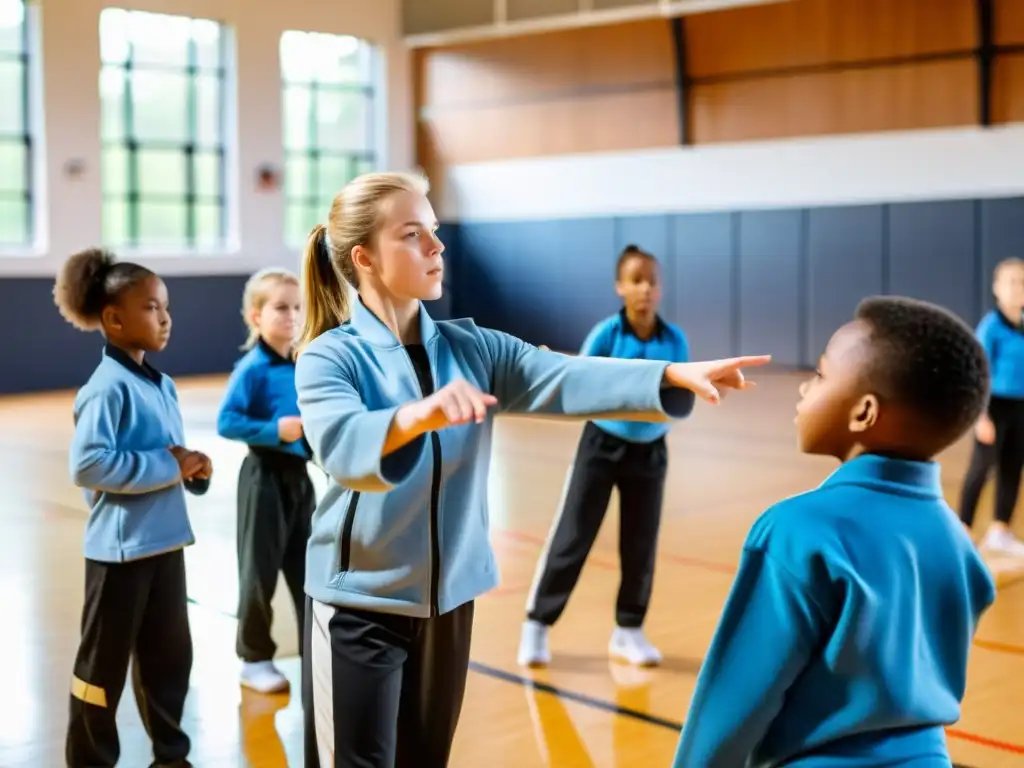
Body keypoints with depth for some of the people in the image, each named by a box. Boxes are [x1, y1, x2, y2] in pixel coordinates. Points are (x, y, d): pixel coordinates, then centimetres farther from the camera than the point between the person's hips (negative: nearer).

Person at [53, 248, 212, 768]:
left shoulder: (162, 385, 10)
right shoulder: (108, 388, -16)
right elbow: (88, 466, -25)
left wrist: (194, 470, -3)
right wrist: (168, 466, -21)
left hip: (166, 541, 8)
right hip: (120, 546, -8)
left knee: (169, 654, 18)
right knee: (104, 662, 5)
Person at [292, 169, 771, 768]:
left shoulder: (471, 349, 2)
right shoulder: (329, 358, -12)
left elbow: (564, 380, -11)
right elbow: (342, 447, -31)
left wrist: (673, 377, -26)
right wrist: (417, 416, -52)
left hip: (449, 598, 5)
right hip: (362, 603, -5)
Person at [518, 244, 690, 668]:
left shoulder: (675, 340, -5)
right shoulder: (605, 334, -13)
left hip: (650, 451, 3)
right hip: (602, 444, -3)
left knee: (641, 543, 9)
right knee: (571, 536, 0)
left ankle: (629, 631, 23)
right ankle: (537, 624, 11)